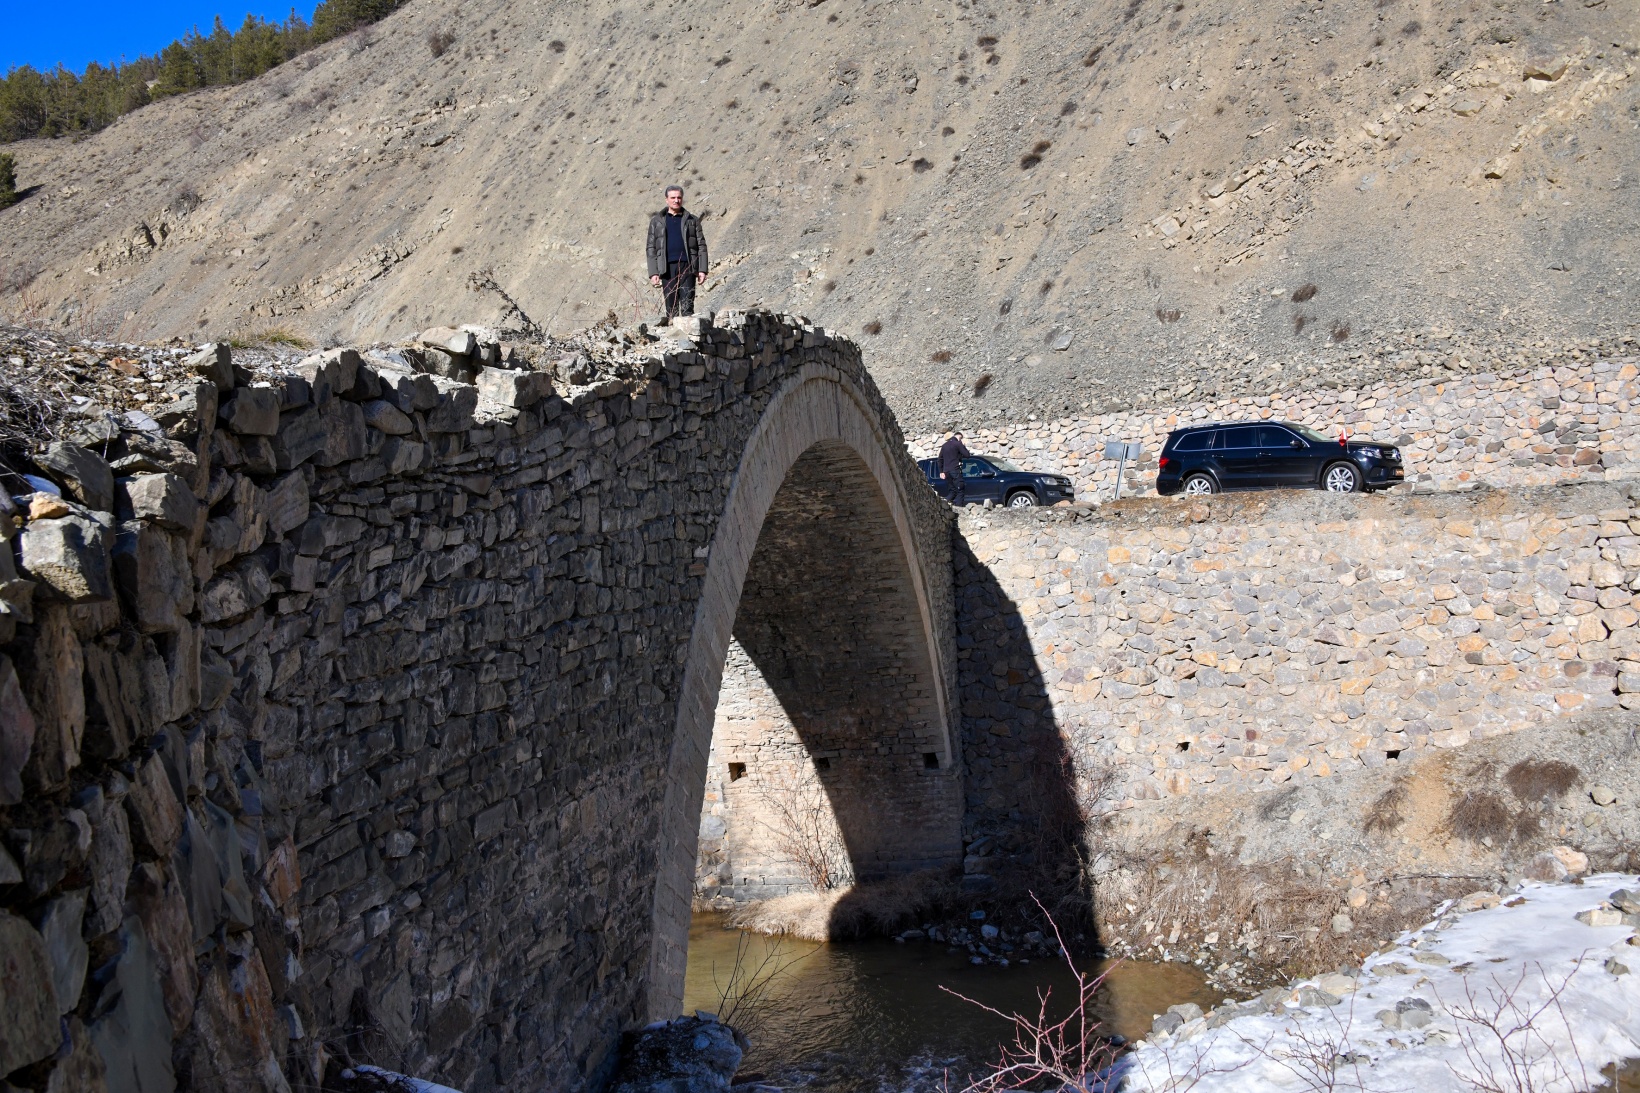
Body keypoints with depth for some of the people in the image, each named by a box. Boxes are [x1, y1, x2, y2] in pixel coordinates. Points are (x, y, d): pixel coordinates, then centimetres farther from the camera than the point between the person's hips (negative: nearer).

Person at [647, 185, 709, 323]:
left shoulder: (692, 220, 11)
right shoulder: (656, 221, 12)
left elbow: (701, 245, 7)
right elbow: (651, 248, 8)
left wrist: (702, 270, -3)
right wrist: (653, 273, -2)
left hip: (687, 266, -1)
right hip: (667, 268, 1)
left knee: (687, 307, -6)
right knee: (671, 307, 1)